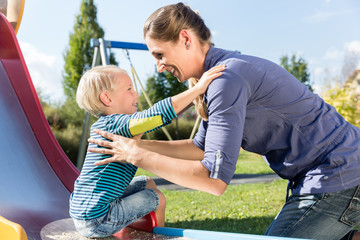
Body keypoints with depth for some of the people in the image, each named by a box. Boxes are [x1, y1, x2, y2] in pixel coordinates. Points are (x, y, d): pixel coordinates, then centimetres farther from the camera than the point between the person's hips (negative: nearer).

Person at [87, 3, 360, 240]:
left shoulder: (228, 77, -22)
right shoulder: (218, 73, 10)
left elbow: (215, 179, -25)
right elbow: (200, 148, 17)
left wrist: (138, 156, -16)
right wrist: (138, 144, 9)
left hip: (337, 176, -10)